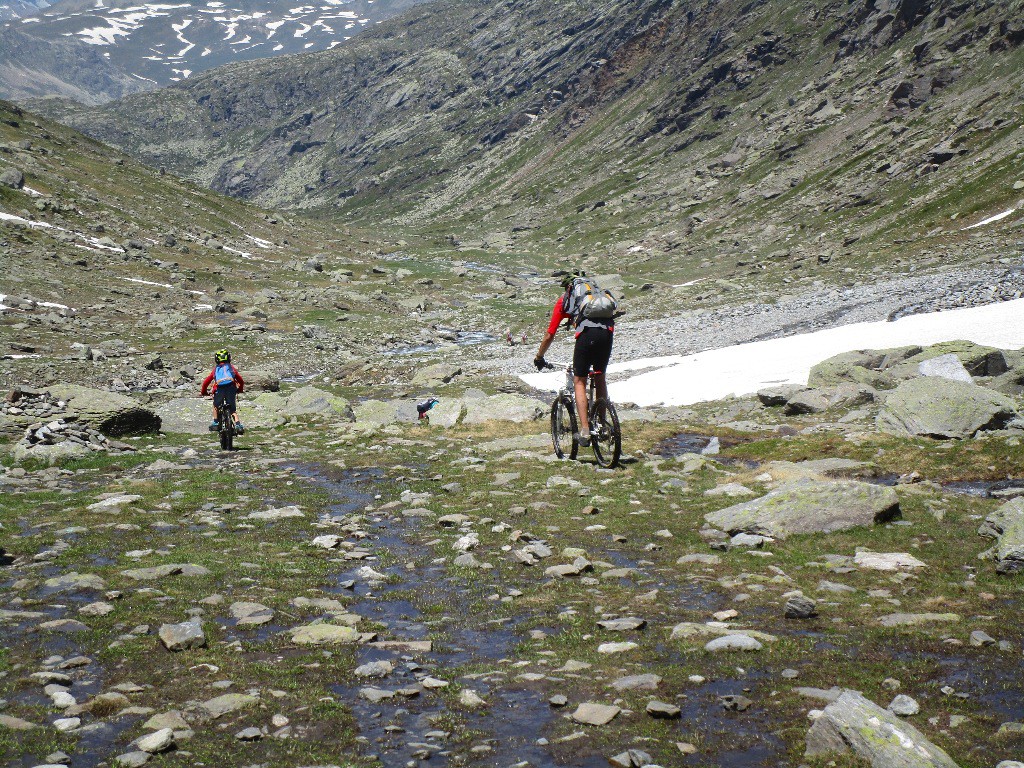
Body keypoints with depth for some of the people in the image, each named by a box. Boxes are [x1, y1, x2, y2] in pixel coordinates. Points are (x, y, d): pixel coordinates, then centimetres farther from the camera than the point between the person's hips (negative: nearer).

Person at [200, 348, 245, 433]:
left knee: (216, 406, 26)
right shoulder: (231, 368, 25)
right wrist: (240, 389, 40)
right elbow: (240, 380, 22)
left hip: (219, 389, 0)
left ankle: (215, 422, 14)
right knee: (232, 409, 11)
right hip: (231, 388, 1)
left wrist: (203, 392, 35)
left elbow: (206, 382, 21)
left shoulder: (216, 369, 24)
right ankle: (238, 424, -10)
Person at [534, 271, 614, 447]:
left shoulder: (564, 299, 24)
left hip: (587, 334, -3)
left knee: (579, 382, 10)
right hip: (607, 332, 3)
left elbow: (549, 335, 23)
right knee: (600, 377, 23)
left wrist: (539, 357, 36)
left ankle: (585, 431, 0)